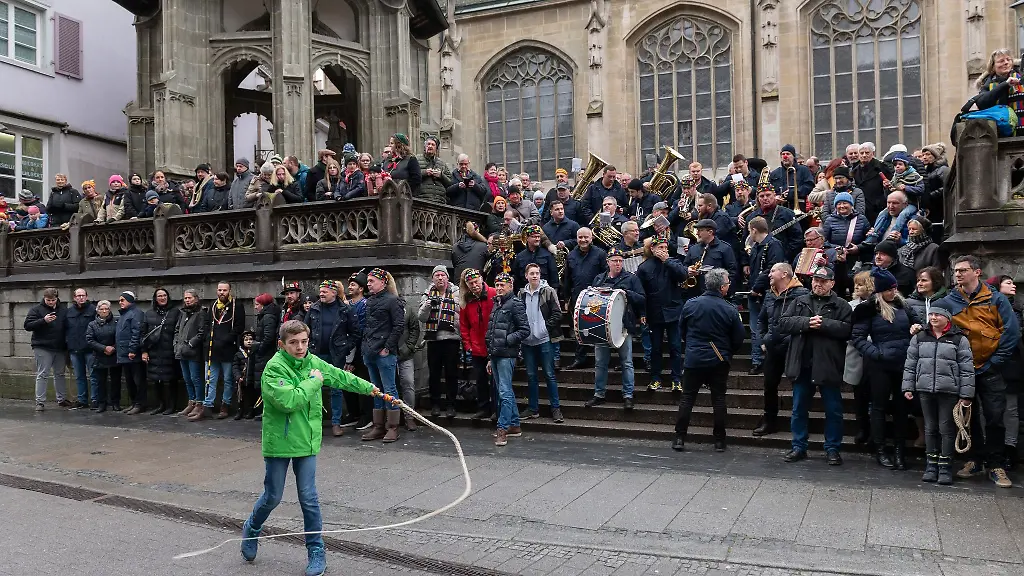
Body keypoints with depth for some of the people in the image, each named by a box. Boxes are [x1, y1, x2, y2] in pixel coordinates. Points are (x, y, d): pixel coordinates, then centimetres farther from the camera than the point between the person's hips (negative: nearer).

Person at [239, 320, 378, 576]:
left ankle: (316, 551, 17)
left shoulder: (313, 362, 1)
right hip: (278, 441, -3)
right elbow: (289, 401, -29)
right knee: (272, 497, 10)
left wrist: (368, 387, 28)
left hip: (306, 439, 4)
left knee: (308, 497, 4)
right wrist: (313, 381, -18)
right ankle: (252, 529, 41)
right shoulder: (274, 368, -16)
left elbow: (339, 376, 18)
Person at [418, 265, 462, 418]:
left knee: (451, 373, 3)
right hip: (433, 338, 2)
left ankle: (450, 404, 13)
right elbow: (421, 317, 0)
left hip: (451, 337, -2)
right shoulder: (427, 294, 9)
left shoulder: (456, 293, 2)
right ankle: (435, 404, 21)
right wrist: (428, 304, -16)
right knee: (434, 373, 9)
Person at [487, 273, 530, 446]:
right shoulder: (496, 305, 19)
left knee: (504, 392, -9)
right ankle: (514, 425, 21)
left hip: (506, 355, -9)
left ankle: (502, 429, -7)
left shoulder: (515, 304, -6)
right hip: (495, 355, 9)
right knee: (505, 391, 13)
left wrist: (506, 340, -15)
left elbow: (524, 330, -13)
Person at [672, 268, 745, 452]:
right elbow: (739, 338, -3)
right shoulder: (730, 310, -10)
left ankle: (680, 438, 8)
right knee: (719, 399, 8)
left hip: (694, 359, 1)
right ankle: (719, 440, 13)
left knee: (687, 397, 7)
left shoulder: (690, 304, -6)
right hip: (719, 361, -1)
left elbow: (681, 331, 5)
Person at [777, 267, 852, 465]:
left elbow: (847, 329, -12)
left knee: (833, 410, 7)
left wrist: (824, 324, -19)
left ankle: (832, 449, 20)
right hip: (802, 365, 3)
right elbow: (783, 323, -2)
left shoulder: (841, 305, 2)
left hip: (828, 366, -2)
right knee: (799, 409, 11)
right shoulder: (799, 302, 10)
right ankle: (799, 447, 22)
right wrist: (806, 322, -14)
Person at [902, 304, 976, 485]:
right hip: (925, 390, 3)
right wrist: (908, 387, 6)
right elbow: (910, 364, 11)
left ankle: (945, 467, 11)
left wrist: (966, 395, -7)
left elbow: (967, 368, -3)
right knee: (930, 428, 10)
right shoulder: (919, 337, 8)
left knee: (946, 428, 2)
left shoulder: (959, 339, -2)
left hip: (949, 391, -3)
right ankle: (931, 465, 19)